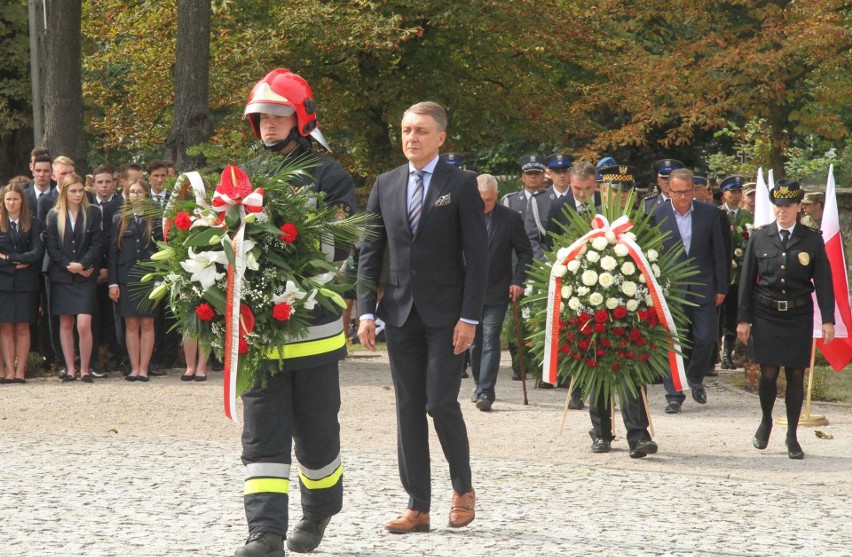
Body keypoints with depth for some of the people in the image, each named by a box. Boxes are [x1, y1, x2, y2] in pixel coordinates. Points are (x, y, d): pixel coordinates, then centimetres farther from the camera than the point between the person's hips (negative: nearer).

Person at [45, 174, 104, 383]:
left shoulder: (93, 213, 3)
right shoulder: (54, 216, 6)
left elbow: (97, 244, -1)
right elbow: (51, 247, 3)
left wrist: (81, 265, -12)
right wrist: (69, 265, -10)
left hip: (85, 277, -2)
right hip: (61, 276, 2)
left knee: (84, 325, -12)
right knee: (65, 324, 5)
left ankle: (84, 369, -4)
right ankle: (70, 369, 10)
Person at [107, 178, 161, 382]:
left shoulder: (155, 220, 5)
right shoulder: (119, 220, 8)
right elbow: (112, 252, 6)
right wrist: (112, 282, -1)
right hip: (126, 279, 1)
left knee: (147, 324, 0)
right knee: (131, 325, 2)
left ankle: (144, 369, 3)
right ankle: (134, 368, 5)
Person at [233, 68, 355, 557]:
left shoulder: (328, 176, -1)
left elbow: (339, 245, -12)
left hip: (313, 326, -3)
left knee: (315, 430, 10)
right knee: (263, 433, -4)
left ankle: (320, 512, 33)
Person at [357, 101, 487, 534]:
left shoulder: (461, 185, -2)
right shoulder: (385, 185, 9)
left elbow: (477, 255, -5)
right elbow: (370, 252, 10)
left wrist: (469, 317, -11)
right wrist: (366, 310, 1)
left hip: (446, 314, -4)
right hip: (400, 314, 4)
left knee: (441, 402, -9)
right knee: (408, 408, 4)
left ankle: (463, 487, 15)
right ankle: (418, 507, 8)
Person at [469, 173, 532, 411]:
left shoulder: (510, 218, -3)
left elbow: (525, 252, 4)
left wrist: (518, 281, -6)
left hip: (496, 291, -2)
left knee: (490, 340, -11)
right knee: (474, 341, 10)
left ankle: (486, 392, -14)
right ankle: (479, 385, 27)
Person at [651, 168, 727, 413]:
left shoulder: (709, 213, 2)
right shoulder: (657, 215, -2)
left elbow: (719, 252, 6)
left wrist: (721, 288, 4)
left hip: (702, 288, 1)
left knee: (705, 338, 0)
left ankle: (695, 378, 28)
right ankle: (674, 395, 6)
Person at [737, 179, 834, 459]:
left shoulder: (812, 240, 1)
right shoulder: (759, 238, 3)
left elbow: (823, 281, 1)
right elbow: (747, 280, 6)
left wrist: (828, 320, -6)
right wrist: (743, 318, 2)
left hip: (798, 316, 0)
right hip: (766, 315, 0)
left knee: (796, 376, 2)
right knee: (768, 374, -2)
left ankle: (792, 436, 12)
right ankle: (766, 421, 24)